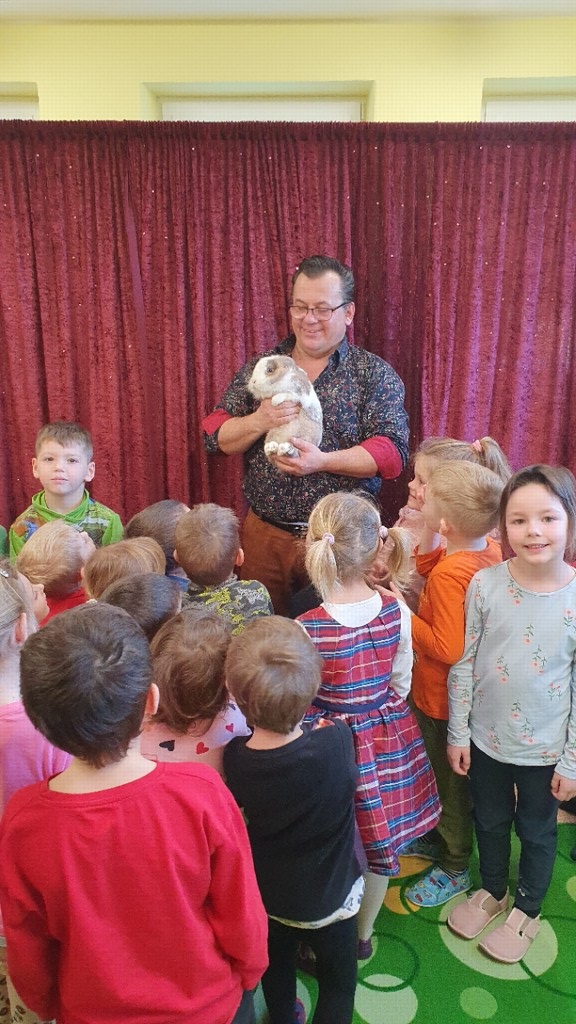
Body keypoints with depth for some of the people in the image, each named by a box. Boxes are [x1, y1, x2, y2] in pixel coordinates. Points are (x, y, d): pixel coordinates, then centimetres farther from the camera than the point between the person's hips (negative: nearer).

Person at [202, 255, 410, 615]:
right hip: (264, 534, 3)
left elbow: (392, 452, -10)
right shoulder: (261, 367, 7)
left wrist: (323, 461, -23)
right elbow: (216, 437, 4)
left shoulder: (375, 374, -1)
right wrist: (259, 421, -16)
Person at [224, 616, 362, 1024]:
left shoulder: (235, 757, -27)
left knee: (277, 969, 31)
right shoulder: (336, 743, -36)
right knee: (337, 981, 24)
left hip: (267, 894, 3)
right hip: (329, 896, -3)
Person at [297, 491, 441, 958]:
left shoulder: (305, 629, -27)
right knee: (379, 846, 25)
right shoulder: (397, 611, -14)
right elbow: (401, 686, -1)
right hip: (387, 740, 5)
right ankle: (364, 934, 48)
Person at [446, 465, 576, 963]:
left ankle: (527, 910, 48)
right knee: (490, 821, 24)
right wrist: (457, 732, -3)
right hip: (486, 736, 1)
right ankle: (492, 890, 52)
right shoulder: (485, 585, -16)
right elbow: (463, 663, -7)